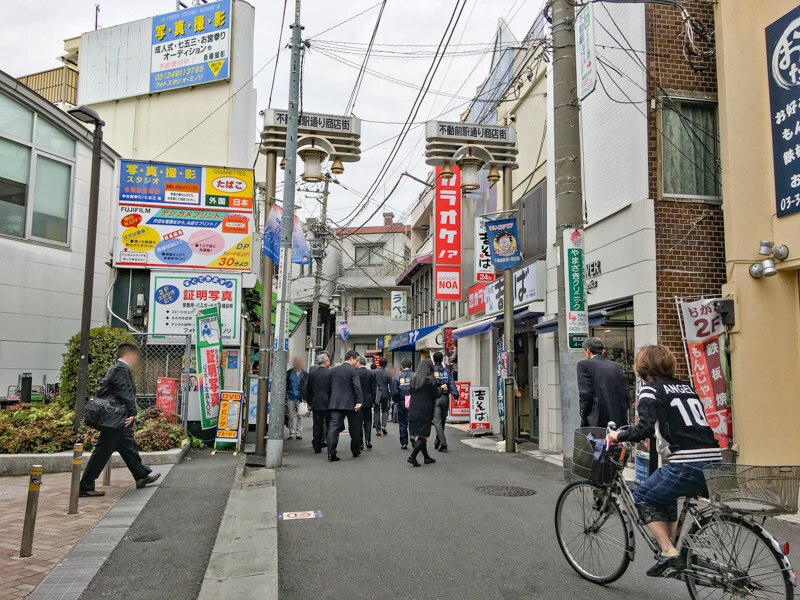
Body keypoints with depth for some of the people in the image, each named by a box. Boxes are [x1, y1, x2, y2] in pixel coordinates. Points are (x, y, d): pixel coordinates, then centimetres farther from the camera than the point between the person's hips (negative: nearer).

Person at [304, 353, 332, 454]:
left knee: (317, 426, 7)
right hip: (328, 403, -3)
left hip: (316, 404, 3)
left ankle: (317, 447, 8)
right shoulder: (330, 373, -7)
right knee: (330, 425, 6)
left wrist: (310, 402, 18)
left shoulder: (312, 374, 4)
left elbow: (307, 390, 9)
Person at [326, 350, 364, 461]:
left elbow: (329, 386, 15)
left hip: (335, 403, 4)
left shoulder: (333, 370, 11)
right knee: (354, 428, 12)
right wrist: (359, 401, -20)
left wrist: (330, 401, 22)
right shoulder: (353, 370, -6)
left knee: (334, 427, -2)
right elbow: (357, 386, -17)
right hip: (350, 403, -4)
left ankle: (331, 453, -11)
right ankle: (356, 451, 24)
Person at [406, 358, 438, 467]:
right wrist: (441, 388, 12)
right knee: (424, 436, 0)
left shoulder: (414, 378, 5)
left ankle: (427, 457, 24)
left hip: (414, 411, 6)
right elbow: (436, 394, -7)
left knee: (421, 435, 15)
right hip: (425, 411, -6)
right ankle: (413, 456, -12)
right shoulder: (430, 379, -11)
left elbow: (410, 392, 9)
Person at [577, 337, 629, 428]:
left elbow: (585, 394, -8)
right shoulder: (617, 366, 13)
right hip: (619, 421, 5)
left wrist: (584, 419, 1)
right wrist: (623, 419, 16)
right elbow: (625, 395, 11)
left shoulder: (584, 365, -1)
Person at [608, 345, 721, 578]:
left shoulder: (651, 390, -2)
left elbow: (646, 428, -16)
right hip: (714, 462, 8)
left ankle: (669, 555, 2)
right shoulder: (686, 386, 20)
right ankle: (673, 547, 26)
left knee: (643, 497, 11)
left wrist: (620, 436, -2)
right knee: (665, 495, 29)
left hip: (688, 465, -8)